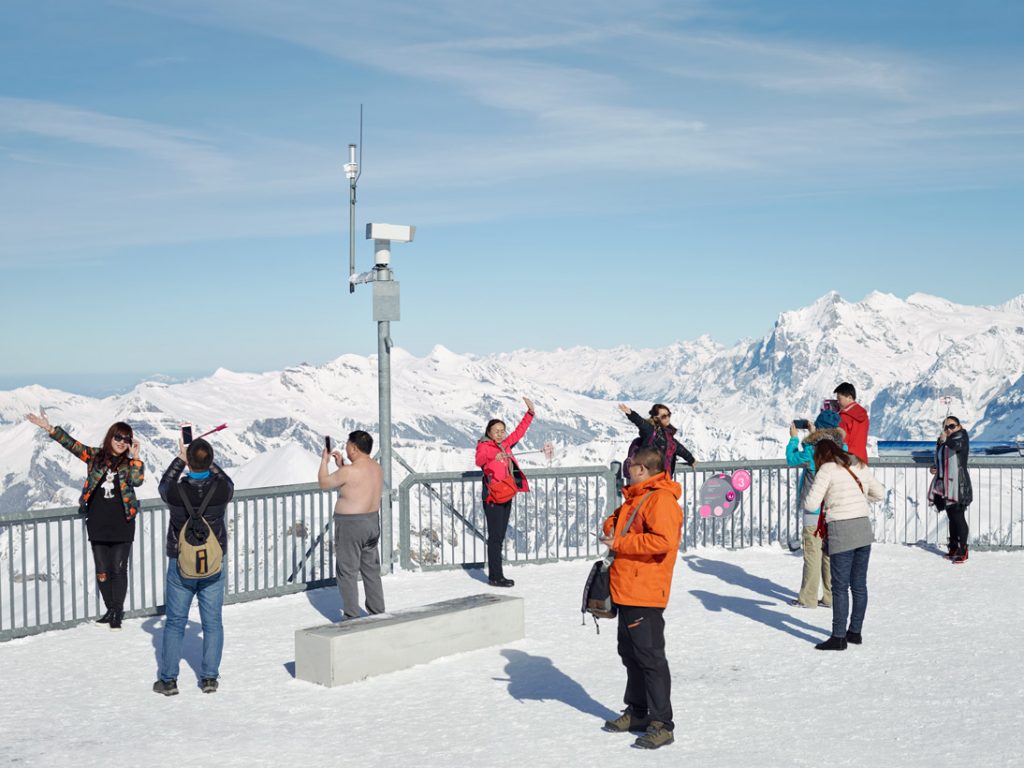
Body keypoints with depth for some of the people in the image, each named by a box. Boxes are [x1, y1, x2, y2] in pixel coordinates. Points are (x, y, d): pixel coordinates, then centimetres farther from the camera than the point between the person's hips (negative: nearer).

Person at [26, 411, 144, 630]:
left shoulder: (130, 462, 2)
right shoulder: (95, 456, 6)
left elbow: (137, 481, -16)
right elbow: (72, 444, -1)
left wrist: (135, 456, -17)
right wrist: (50, 429, -10)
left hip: (122, 525, -2)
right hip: (97, 525, 2)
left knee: (119, 570, 1)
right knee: (102, 571, 7)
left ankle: (118, 612, 12)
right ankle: (110, 610, 21)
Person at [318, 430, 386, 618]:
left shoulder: (349, 471, -20)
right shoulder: (377, 468, 5)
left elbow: (324, 483, -6)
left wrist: (324, 460, 7)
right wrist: (341, 465, 17)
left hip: (350, 525, -8)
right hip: (372, 522, 8)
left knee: (347, 573, 2)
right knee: (372, 571, 16)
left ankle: (351, 617, 5)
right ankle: (378, 613, 21)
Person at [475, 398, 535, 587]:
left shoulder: (504, 444, 15)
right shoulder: (484, 446, -7)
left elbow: (519, 432, 26)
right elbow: (479, 460, -29)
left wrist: (530, 413, 19)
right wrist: (493, 455, -49)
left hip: (506, 496, 8)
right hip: (493, 498, -8)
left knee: (500, 537, 11)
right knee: (495, 537, -8)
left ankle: (496, 576, 16)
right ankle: (495, 576, -7)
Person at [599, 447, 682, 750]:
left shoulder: (661, 499, -15)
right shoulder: (636, 497, 17)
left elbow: (663, 541, -27)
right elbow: (617, 522, 27)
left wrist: (619, 543, -20)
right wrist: (611, 526, 2)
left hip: (645, 593, -10)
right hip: (627, 591, 10)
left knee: (650, 657, -6)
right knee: (630, 653, 17)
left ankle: (662, 724, -1)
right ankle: (637, 712, 29)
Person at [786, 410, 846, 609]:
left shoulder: (811, 449, -16)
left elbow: (792, 459, 0)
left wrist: (794, 438, 12)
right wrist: (807, 437, 24)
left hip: (814, 511, -5)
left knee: (812, 554, 1)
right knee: (830, 554, 12)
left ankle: (808, 598, 7)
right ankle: (830, 597, 16)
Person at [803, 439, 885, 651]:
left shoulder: (827, 470, -7)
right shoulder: (859, 467, 12)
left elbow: (811, 504, -12)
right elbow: (879, 493, 21)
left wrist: (807, 500, 10)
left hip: (842, 532, -6)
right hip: (864, 530, 6)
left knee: (840, 587, 0)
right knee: (859, 584, 13)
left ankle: (839, 637, 3)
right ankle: (855, 632, 22)